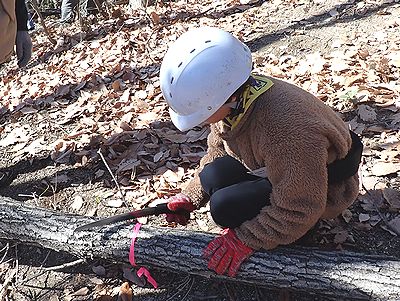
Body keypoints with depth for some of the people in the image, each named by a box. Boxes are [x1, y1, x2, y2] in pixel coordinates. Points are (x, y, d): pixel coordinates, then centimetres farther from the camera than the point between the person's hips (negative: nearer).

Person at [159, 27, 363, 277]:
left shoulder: (287, 130, -41)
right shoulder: (229, 103, -15)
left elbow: (298, 209, -30)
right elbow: (217, 152, 5)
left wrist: (245, 240, -25)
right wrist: (191, 197, 0)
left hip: (324, 188, -8)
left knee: (225, 206, -23)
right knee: (213, 176, -14)